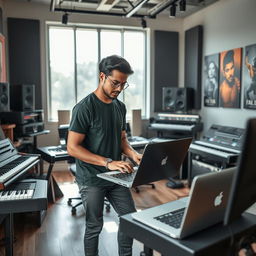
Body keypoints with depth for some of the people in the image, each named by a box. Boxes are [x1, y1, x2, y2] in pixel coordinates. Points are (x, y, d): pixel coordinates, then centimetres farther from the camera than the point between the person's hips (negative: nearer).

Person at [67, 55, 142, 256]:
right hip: (91, 178, -6)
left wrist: (133, 154, -8)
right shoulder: (85, 107, -16)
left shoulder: (120, 107, 5)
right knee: (94, 226, 7)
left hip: (115, 176, 7)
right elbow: (73, 147, -19)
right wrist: (108, 162, -26)